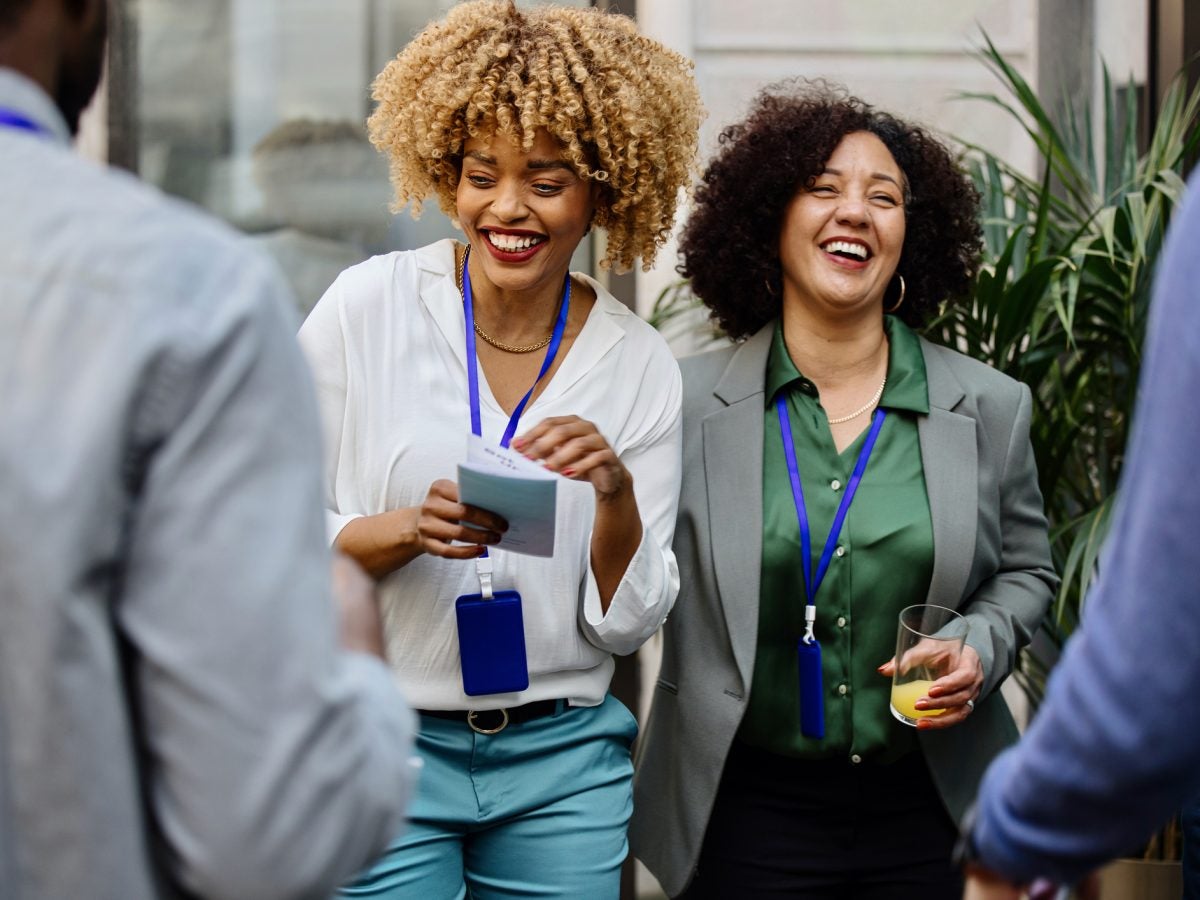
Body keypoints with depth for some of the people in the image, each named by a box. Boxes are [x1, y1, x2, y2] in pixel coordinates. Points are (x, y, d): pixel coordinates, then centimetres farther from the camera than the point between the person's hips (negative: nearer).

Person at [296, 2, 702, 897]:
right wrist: (410, 530, -21)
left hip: (563, 762, 2)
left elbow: (626, 622, 0)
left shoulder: (640, 365, 0)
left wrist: (617, 492, -18)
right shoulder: (366, 308, -6)